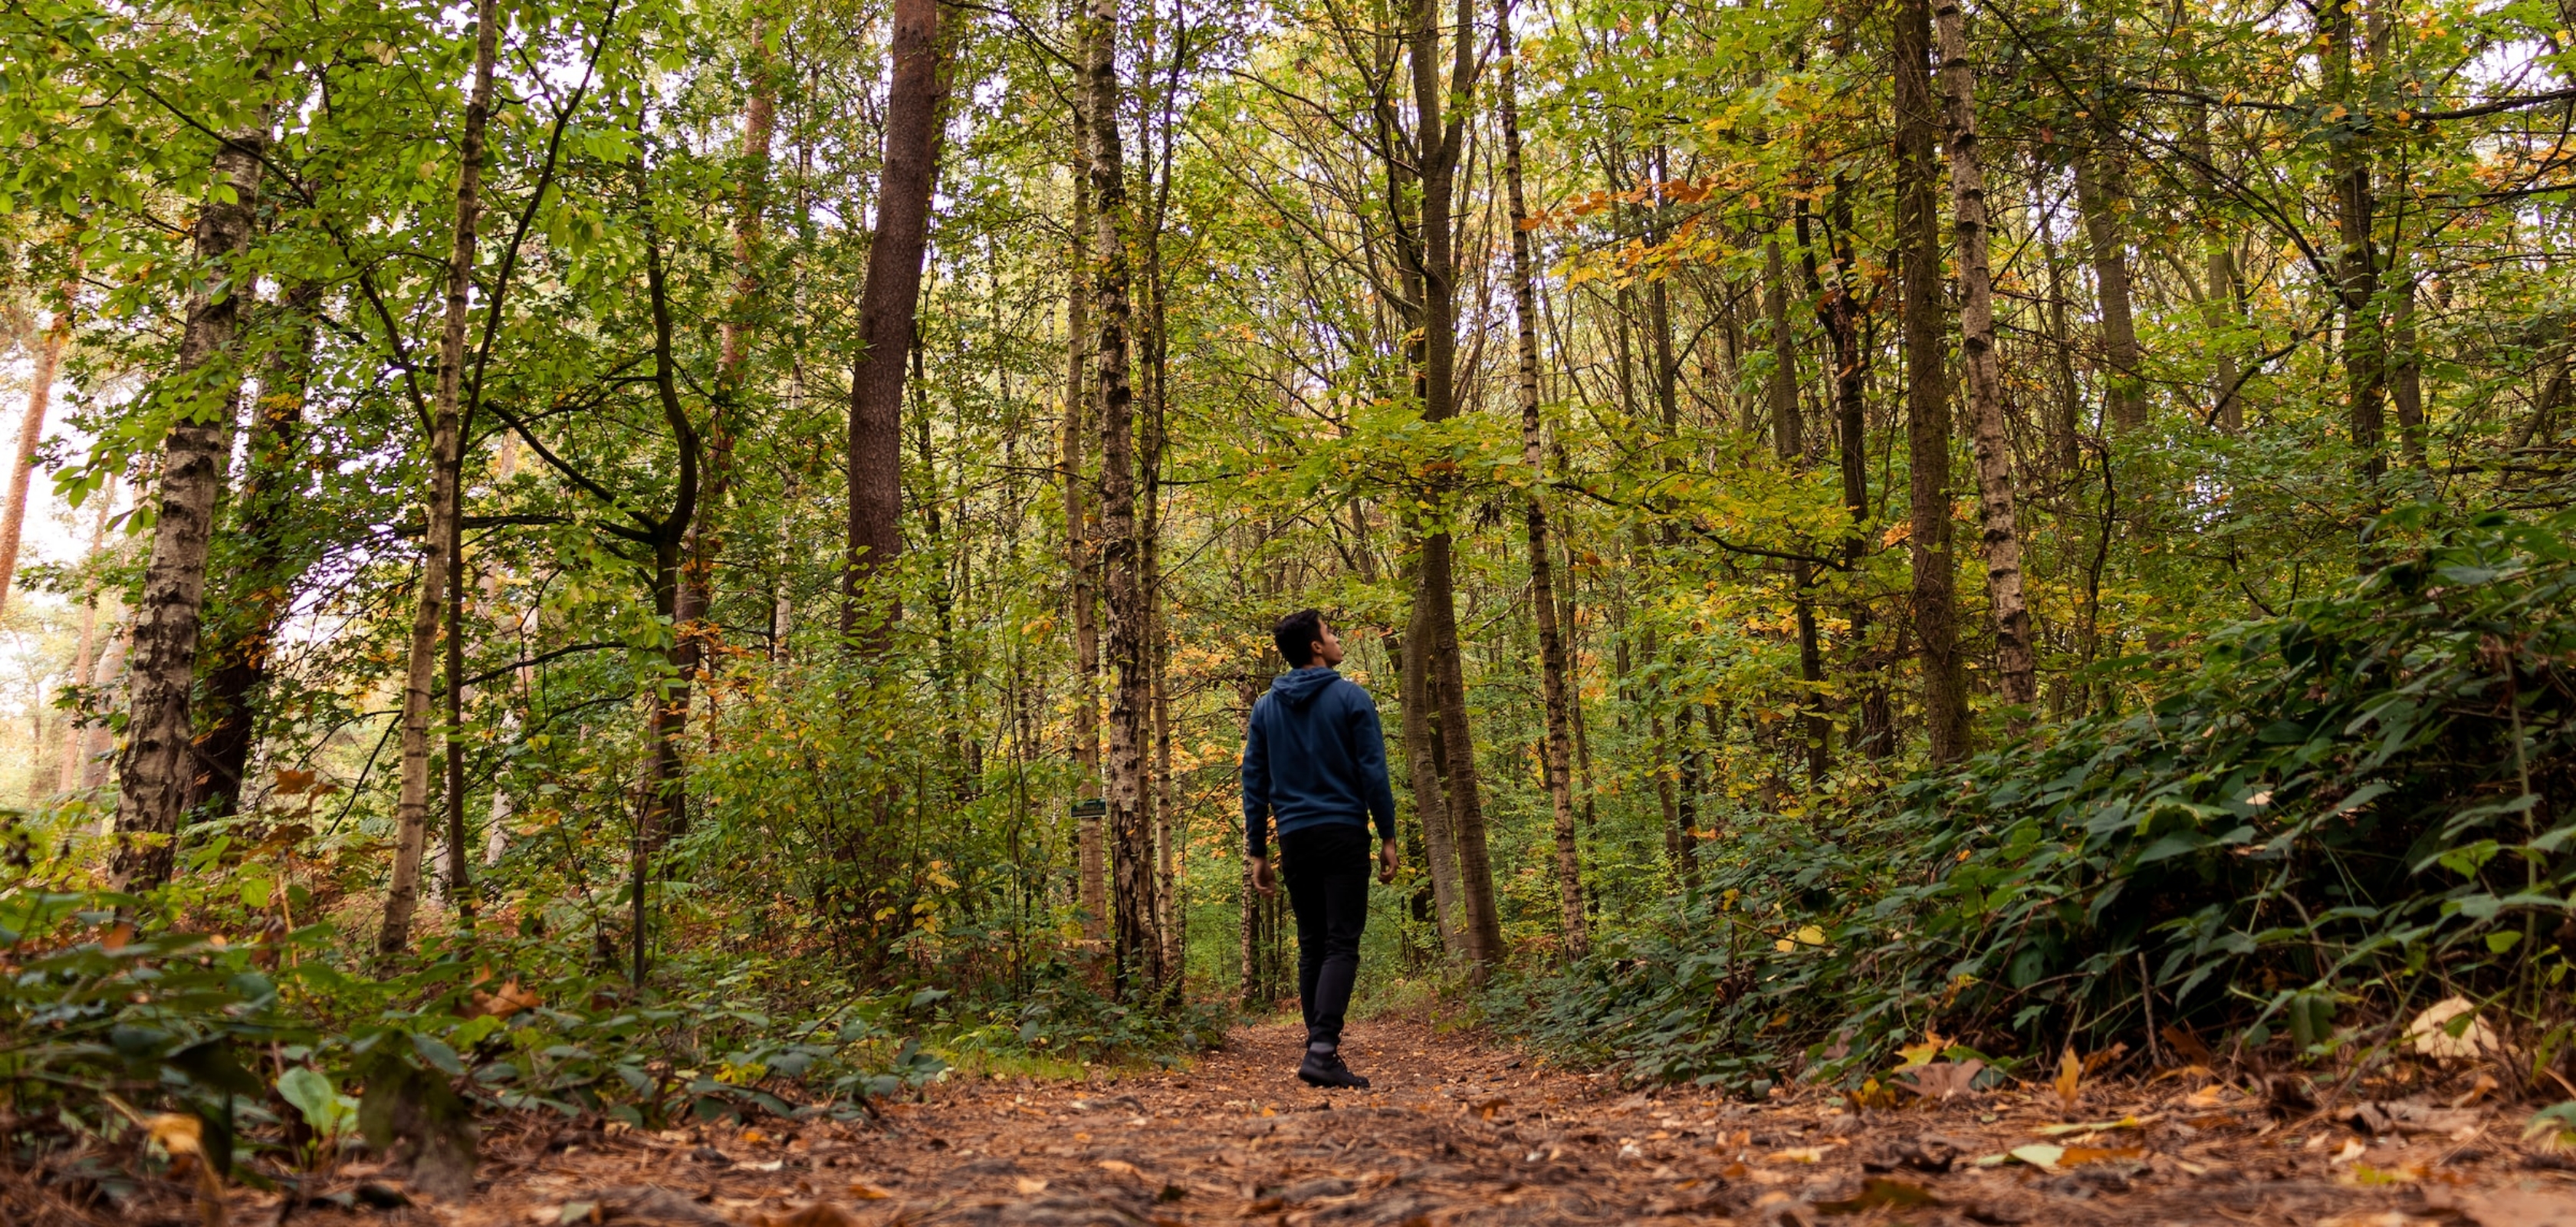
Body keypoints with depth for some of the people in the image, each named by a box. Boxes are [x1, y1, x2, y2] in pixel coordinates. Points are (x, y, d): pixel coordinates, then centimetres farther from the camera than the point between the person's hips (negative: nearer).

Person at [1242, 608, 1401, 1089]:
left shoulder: (1265, 708, 9)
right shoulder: (1351, 697, -3)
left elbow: (1254, 784, 8)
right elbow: (1373, 772, -7)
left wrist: (1257, 853, 11)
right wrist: (1388, 838, -2)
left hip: (1294, 838, 4)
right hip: (1343, 834, -4)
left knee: (1311, 946, 12)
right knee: (1341, 944, -6)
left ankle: (1321, 1050, 11)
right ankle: (1322, 1049, -19)